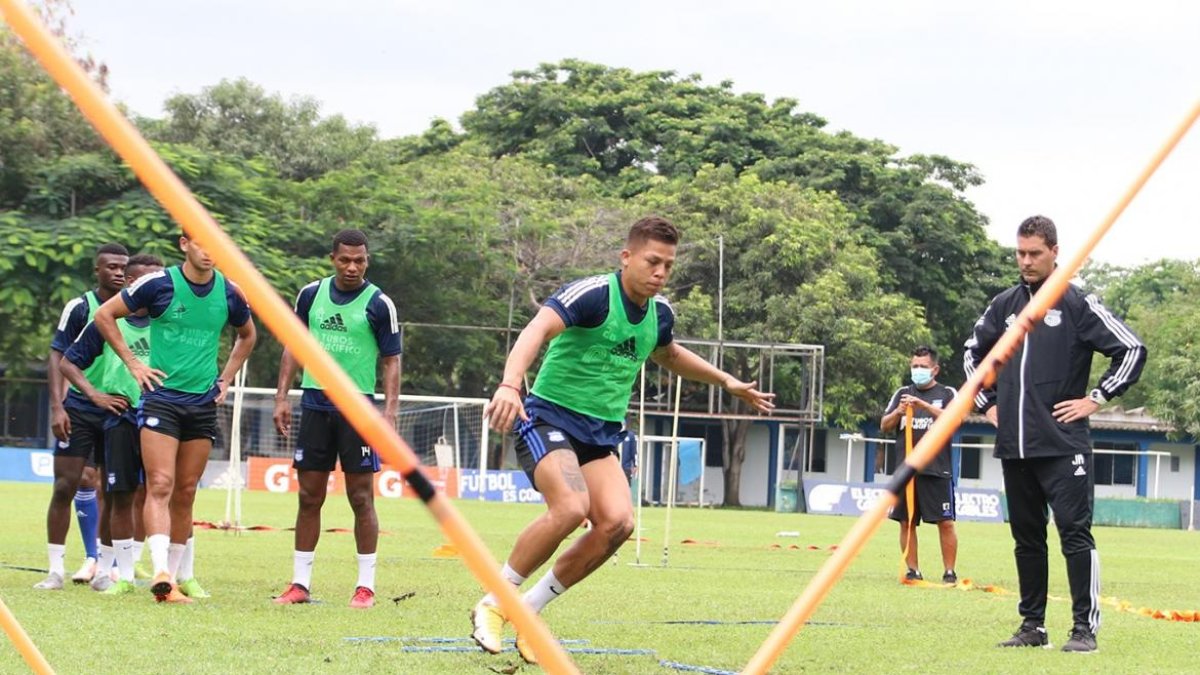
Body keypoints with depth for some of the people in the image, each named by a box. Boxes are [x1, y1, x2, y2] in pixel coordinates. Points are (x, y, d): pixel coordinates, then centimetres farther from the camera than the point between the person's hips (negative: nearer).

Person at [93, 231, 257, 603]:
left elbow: (247, 335, 24)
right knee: (160, 486, -15)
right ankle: (161, 573, -24)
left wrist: (226, 378, 14)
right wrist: (133, 363, -3)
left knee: (185, 492, 9)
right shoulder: (159, 283, -8)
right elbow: (104, 315, 1)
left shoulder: (229, 293, 3)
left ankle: (181, 575, 18)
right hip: (161, 397, -4)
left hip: (203, 404, 4)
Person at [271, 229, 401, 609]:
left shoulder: (379, 304, -3)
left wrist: (389, 412, -11)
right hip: (315, 403, 3)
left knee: (361, 497, -3)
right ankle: (300, 584, 11)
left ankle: (366, 585, 3)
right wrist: (282, 397, 7)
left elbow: (391, 362, -2)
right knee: (309, 497, 5)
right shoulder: (311, 294, 7)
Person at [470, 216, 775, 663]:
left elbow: (667, 355, 33)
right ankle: (492, 605, -13)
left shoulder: (659, 313, 8)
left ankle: (528, 610, -1)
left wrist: (727, 382, 37)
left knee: (617, 522, -16)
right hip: (550, 418, -7)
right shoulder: (592, 293, -17)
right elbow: (538, 330, -34)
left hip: (601, 434, 7)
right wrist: (509, 384, -52)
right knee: (571, 508, -31)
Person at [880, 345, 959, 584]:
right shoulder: (903, 394, 16)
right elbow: (884, 426, 12)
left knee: (946, 523, -6)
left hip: (937, 470, -4)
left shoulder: (947, 393, 5)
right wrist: (898, 412, -9)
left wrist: (923, 405, -23)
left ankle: (949, 571, 0)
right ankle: (912, 570, 10)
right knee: (907, 522, 3)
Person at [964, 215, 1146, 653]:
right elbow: (973, 353, 28)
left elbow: (1132, 350, -5)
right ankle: (1032, 626, 16)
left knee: (1075, 533, -9)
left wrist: (1095, 399, -7)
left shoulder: (1078, 304, -4)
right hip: (1014, 447, 6)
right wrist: (987, 403, 18)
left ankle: (1085, 628, -7)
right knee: (1026, 538, 10)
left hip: (1063, 447, -6)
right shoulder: (1004, 305, 12)